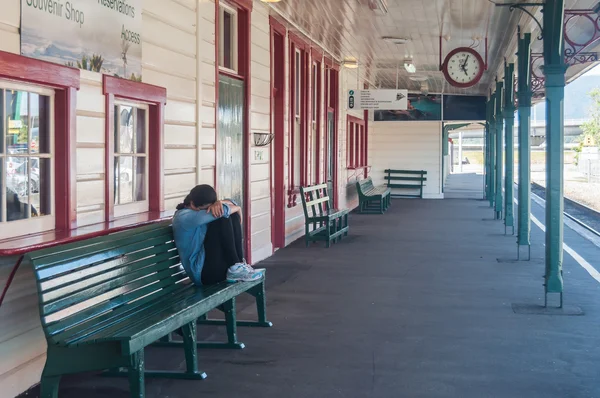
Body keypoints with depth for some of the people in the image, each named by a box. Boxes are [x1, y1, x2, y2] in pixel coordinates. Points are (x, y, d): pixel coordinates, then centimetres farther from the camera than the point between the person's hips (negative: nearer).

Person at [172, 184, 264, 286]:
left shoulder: (202, 208, 14)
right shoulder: (183, 217, -15)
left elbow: (230, 204, 10)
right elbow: (223, 211, -23)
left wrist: (219, 202, -12)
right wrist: (237, 208, -3)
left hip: (219, 265, 9)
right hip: (202, 271, -9)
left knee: (233, 215, -1)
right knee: (221, 218, -20)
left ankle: (239, 263, -9)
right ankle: (235, 269, -18)